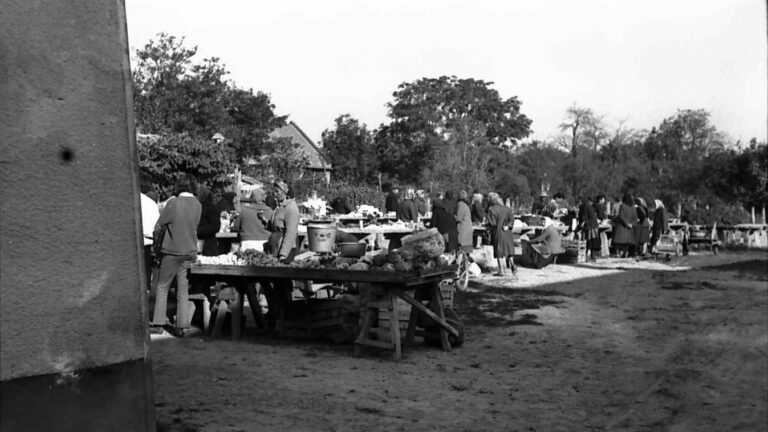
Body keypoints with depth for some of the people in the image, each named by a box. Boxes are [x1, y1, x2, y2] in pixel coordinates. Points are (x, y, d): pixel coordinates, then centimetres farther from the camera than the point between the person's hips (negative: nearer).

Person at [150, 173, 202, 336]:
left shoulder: (174, 203, -12)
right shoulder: (198, 205, -1)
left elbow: (159, 226, -6)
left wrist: (158, 244, 9)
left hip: (172, 250, -3)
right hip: (190, 251, 4)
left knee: (162, 286, 10)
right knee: (184, 289, 9)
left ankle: (158, 321, 10)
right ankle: (181, 325, 10)